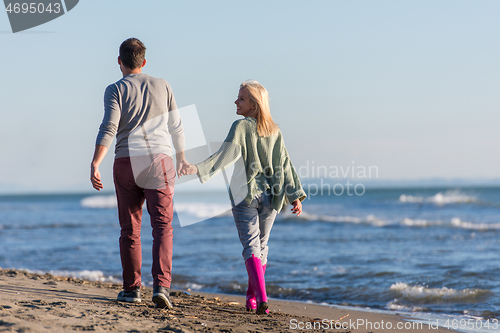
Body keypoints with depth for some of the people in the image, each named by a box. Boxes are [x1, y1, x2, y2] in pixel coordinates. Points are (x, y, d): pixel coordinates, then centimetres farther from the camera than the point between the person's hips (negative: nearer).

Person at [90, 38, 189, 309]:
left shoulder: (116, 90, 2)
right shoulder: (161, 86, 10)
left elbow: (109, 128, -12)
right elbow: (176, 127, 15)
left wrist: (94, 164, -15)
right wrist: (181, 157, 29)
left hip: (126, 164, 0)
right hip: (160, 161, 0)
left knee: (129, 228, 10)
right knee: (162, 226, -4)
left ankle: (131, 289, 13)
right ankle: (161, 285, -20)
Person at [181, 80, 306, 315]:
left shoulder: (241, 126, -7)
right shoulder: (274, 132, 9)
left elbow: (226, 154, -20)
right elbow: (284, 165, 7)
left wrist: (199, 169, -26)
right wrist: (295, 196, 6)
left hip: (245, 194, -5)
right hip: (271, 196, 5)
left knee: (251, 245, -8)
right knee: (261, 245, 15)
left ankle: (262, 298, -23)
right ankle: (252, 298, 23)